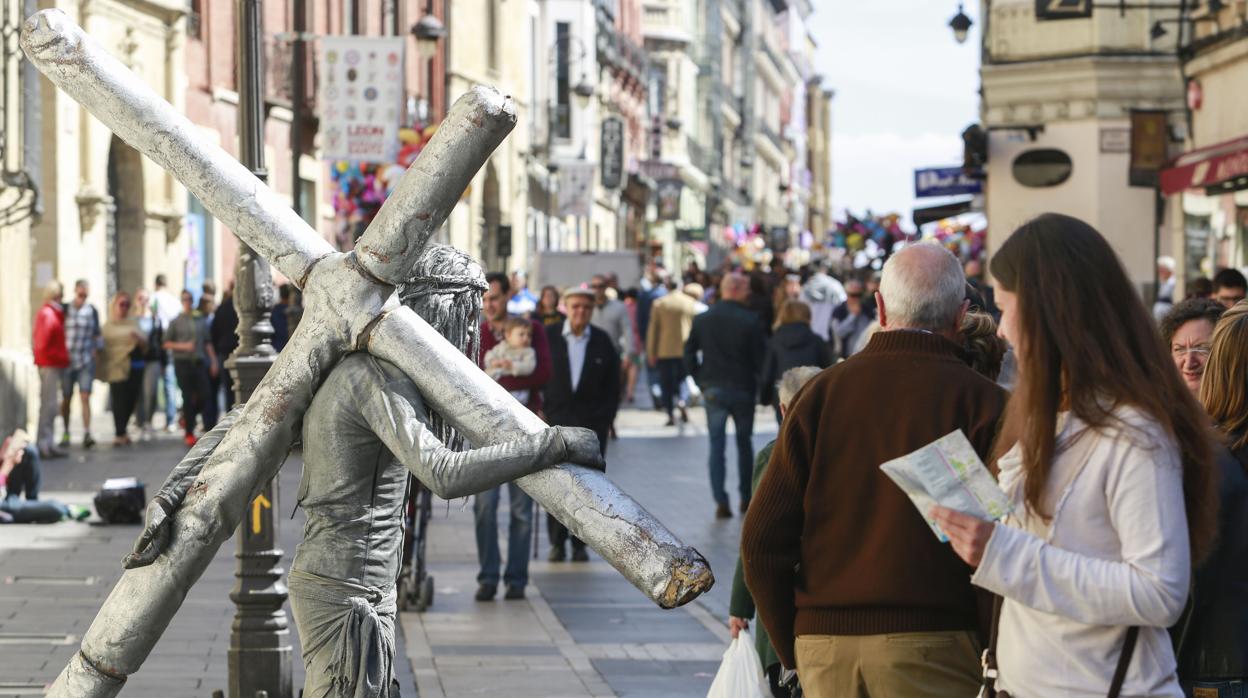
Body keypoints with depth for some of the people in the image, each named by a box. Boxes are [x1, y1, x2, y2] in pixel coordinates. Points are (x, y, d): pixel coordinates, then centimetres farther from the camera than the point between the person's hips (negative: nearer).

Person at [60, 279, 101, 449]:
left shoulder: (92, 311, 6)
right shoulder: (64, 309, 2)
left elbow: (96, 335, 13)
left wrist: (95, 351, 5)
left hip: (86, 360, 0)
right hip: (67, 359, 0)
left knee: (85, 397, -11)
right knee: (66, 399, 8)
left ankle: (87, 434, -16)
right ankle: (65, 434, 21)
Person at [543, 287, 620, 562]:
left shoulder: (602, 342, 6)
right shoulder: (548, 337, 3)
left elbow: (612, 387, 9)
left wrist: (605, 420, 3)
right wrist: (541, 414, -1)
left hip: (592, 423, 1)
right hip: (555, 419, 0)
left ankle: (580, 543, 4)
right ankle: (557, 542, 6)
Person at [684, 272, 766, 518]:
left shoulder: (702, 320, 0)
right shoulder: (750, 321, -11)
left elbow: (689, 353, 3)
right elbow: (760, 357, -9)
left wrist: (700, 380, 11)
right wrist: (761, 385, 6)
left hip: (713, 390, 2)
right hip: (742, 390, -2)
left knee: (716, 447, 2)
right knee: (744, 444, 14)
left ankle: (721, 502, -6)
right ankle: (746, 497, 18)